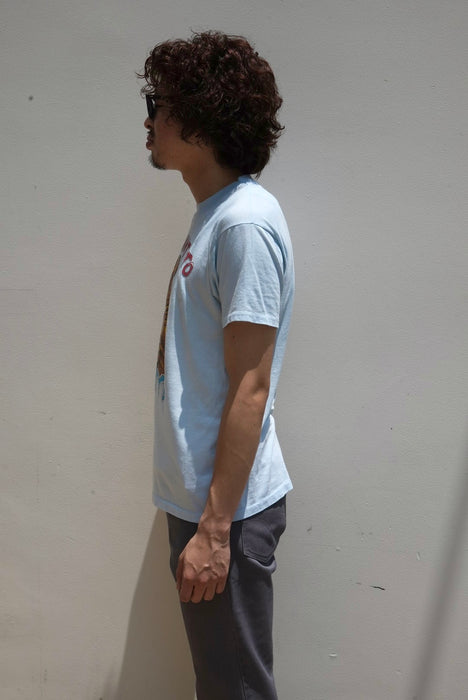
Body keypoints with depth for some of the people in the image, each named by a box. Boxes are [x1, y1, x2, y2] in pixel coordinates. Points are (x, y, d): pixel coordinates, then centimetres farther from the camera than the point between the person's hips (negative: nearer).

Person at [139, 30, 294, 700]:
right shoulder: (214, 214, 12)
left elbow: (250, 391, -22)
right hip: (196, 495, 9)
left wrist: (214, 527, -19)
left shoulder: (244, 223, -19)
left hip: (227, 508, -9)